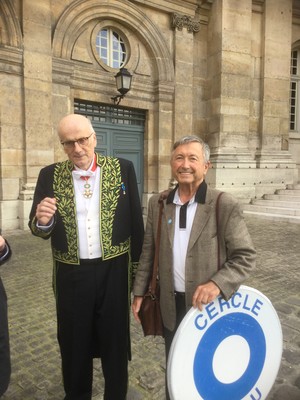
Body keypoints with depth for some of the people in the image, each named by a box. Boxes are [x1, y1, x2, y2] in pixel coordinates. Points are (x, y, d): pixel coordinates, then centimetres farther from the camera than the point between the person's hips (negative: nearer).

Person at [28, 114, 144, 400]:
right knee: (73, 344, 21)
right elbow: (37, 228, -1)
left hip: (114, 270, -1)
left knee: (115, 341, 18)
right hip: (71, 274, 2)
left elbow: (135, 220, -2)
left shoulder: (122, 169, -6)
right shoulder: (50, 175, -3)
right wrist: (42, 221, -25)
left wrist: (137, 265, 1)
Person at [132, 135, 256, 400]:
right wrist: (139, 292, 4)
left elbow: (246, 256, -12)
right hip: (171, 305, 3)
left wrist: (217, 283, -26)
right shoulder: (158, 203, -2)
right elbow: (148, 251, 5)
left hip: (209, 305, -3)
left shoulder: (225, 205, -14)